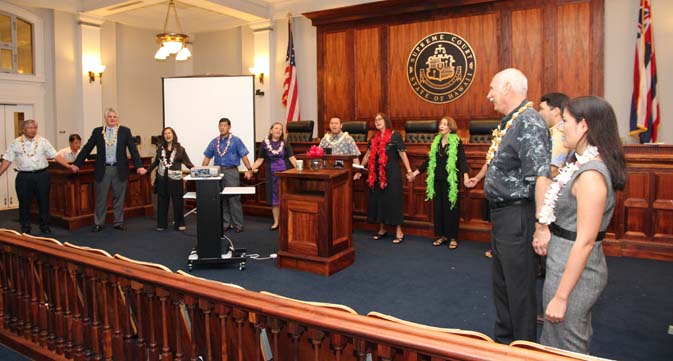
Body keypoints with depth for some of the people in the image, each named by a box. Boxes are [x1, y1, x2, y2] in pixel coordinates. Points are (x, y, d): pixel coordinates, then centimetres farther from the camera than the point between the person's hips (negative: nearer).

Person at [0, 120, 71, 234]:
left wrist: (68, 166, -10)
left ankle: (45, 226, 18)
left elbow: (56, 156, 0)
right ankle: (25, 228, 20)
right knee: (24, 203, 7)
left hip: (42, 175, 0)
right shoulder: (15, 143, 4)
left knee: (44, 201, 5)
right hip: (23, 177, 0)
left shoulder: (43, 141, 4)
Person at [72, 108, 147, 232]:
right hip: (102, 169, 0)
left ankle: (118, 222, 19)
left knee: (119, 197, 8)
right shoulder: (97, 131, 4)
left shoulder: (125, 131, 2)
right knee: (101, 198, 6)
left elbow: (133, 149, -2)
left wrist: (139, 166, -11)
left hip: (119, 169, 0)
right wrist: (76, 164, 3)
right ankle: (98, 223, 16)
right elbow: (87, 148, 7)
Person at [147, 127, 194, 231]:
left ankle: (180, 224, 12)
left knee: (178, 202, 1)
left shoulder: (180, 149, -1)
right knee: (162, 202, 8)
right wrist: (147, 170, 9)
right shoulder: (160, 148, 7)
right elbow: (156, 162, 16)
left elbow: (187, 163, -5)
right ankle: (161, 224, 18)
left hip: (175, 179, -3)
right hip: (162, 179, 3)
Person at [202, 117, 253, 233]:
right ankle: (226, 223, 17)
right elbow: (207, 158, 13)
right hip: (218, 171, 4)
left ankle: (238, 224, 3)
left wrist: (249, 169, -13)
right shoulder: (214, 141, 12)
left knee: (234, 199, -5)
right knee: (221, 199, 7)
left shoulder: (236, 140, 1)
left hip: (231, 171, -4)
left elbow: (243, 156, -4)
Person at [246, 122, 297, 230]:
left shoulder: (285, 144, 2)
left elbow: (292, 158, -5)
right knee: (274, 198, 7)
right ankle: (276, 222, 17)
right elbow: (259, 160, 4)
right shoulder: (264, 144, 2)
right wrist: (251, 170, -6)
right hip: (272, 174, 1)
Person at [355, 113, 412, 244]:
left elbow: (403, 154, -7)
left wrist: (409, 171, -13)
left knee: (393, 200, -4)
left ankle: (399, 231, 5)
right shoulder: (374, 138, 12)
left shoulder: (395, 136, -5)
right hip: (377, 175, 6)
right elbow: (367, 156, 16)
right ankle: (382, 229, 21)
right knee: (378, 199, 8)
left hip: (392, 174, -6)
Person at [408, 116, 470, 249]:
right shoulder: (436, 141, 10)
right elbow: (429, 160, 14)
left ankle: (452, 237, 9)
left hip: (451, 180, -5)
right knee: (438, 207, 8)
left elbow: (462, 160, -15)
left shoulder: (457, 142, -6)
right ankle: (441, 235, 18)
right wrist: (415, 173, 13)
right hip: (437, 179, 5)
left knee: (451, 207, 0)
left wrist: (465, 176, -31)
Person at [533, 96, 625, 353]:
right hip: (564, 264, 9)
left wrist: (560, 297, -22)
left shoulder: (590, 174, -24)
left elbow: (585, 242, -25)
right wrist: (545, 229, -1)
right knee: (576, 342, 26)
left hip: (574, 271, -9)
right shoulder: (584, 164, 6)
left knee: (565, 350, 8)